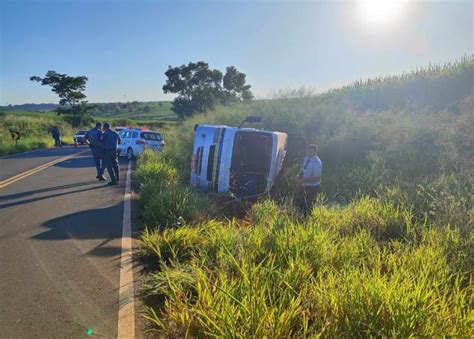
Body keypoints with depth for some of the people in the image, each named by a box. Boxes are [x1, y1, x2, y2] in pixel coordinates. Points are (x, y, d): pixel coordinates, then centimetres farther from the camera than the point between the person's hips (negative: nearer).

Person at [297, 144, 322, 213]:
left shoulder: (317, 163, -28)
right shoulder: (307, 158, -3)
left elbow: (317, 178, -27)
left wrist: (305, 180, -28)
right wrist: (300, 174, -6)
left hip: (313, 187, -8)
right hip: (305, 185, 8)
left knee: (309, 205, 9)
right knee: (303, 202, 26)